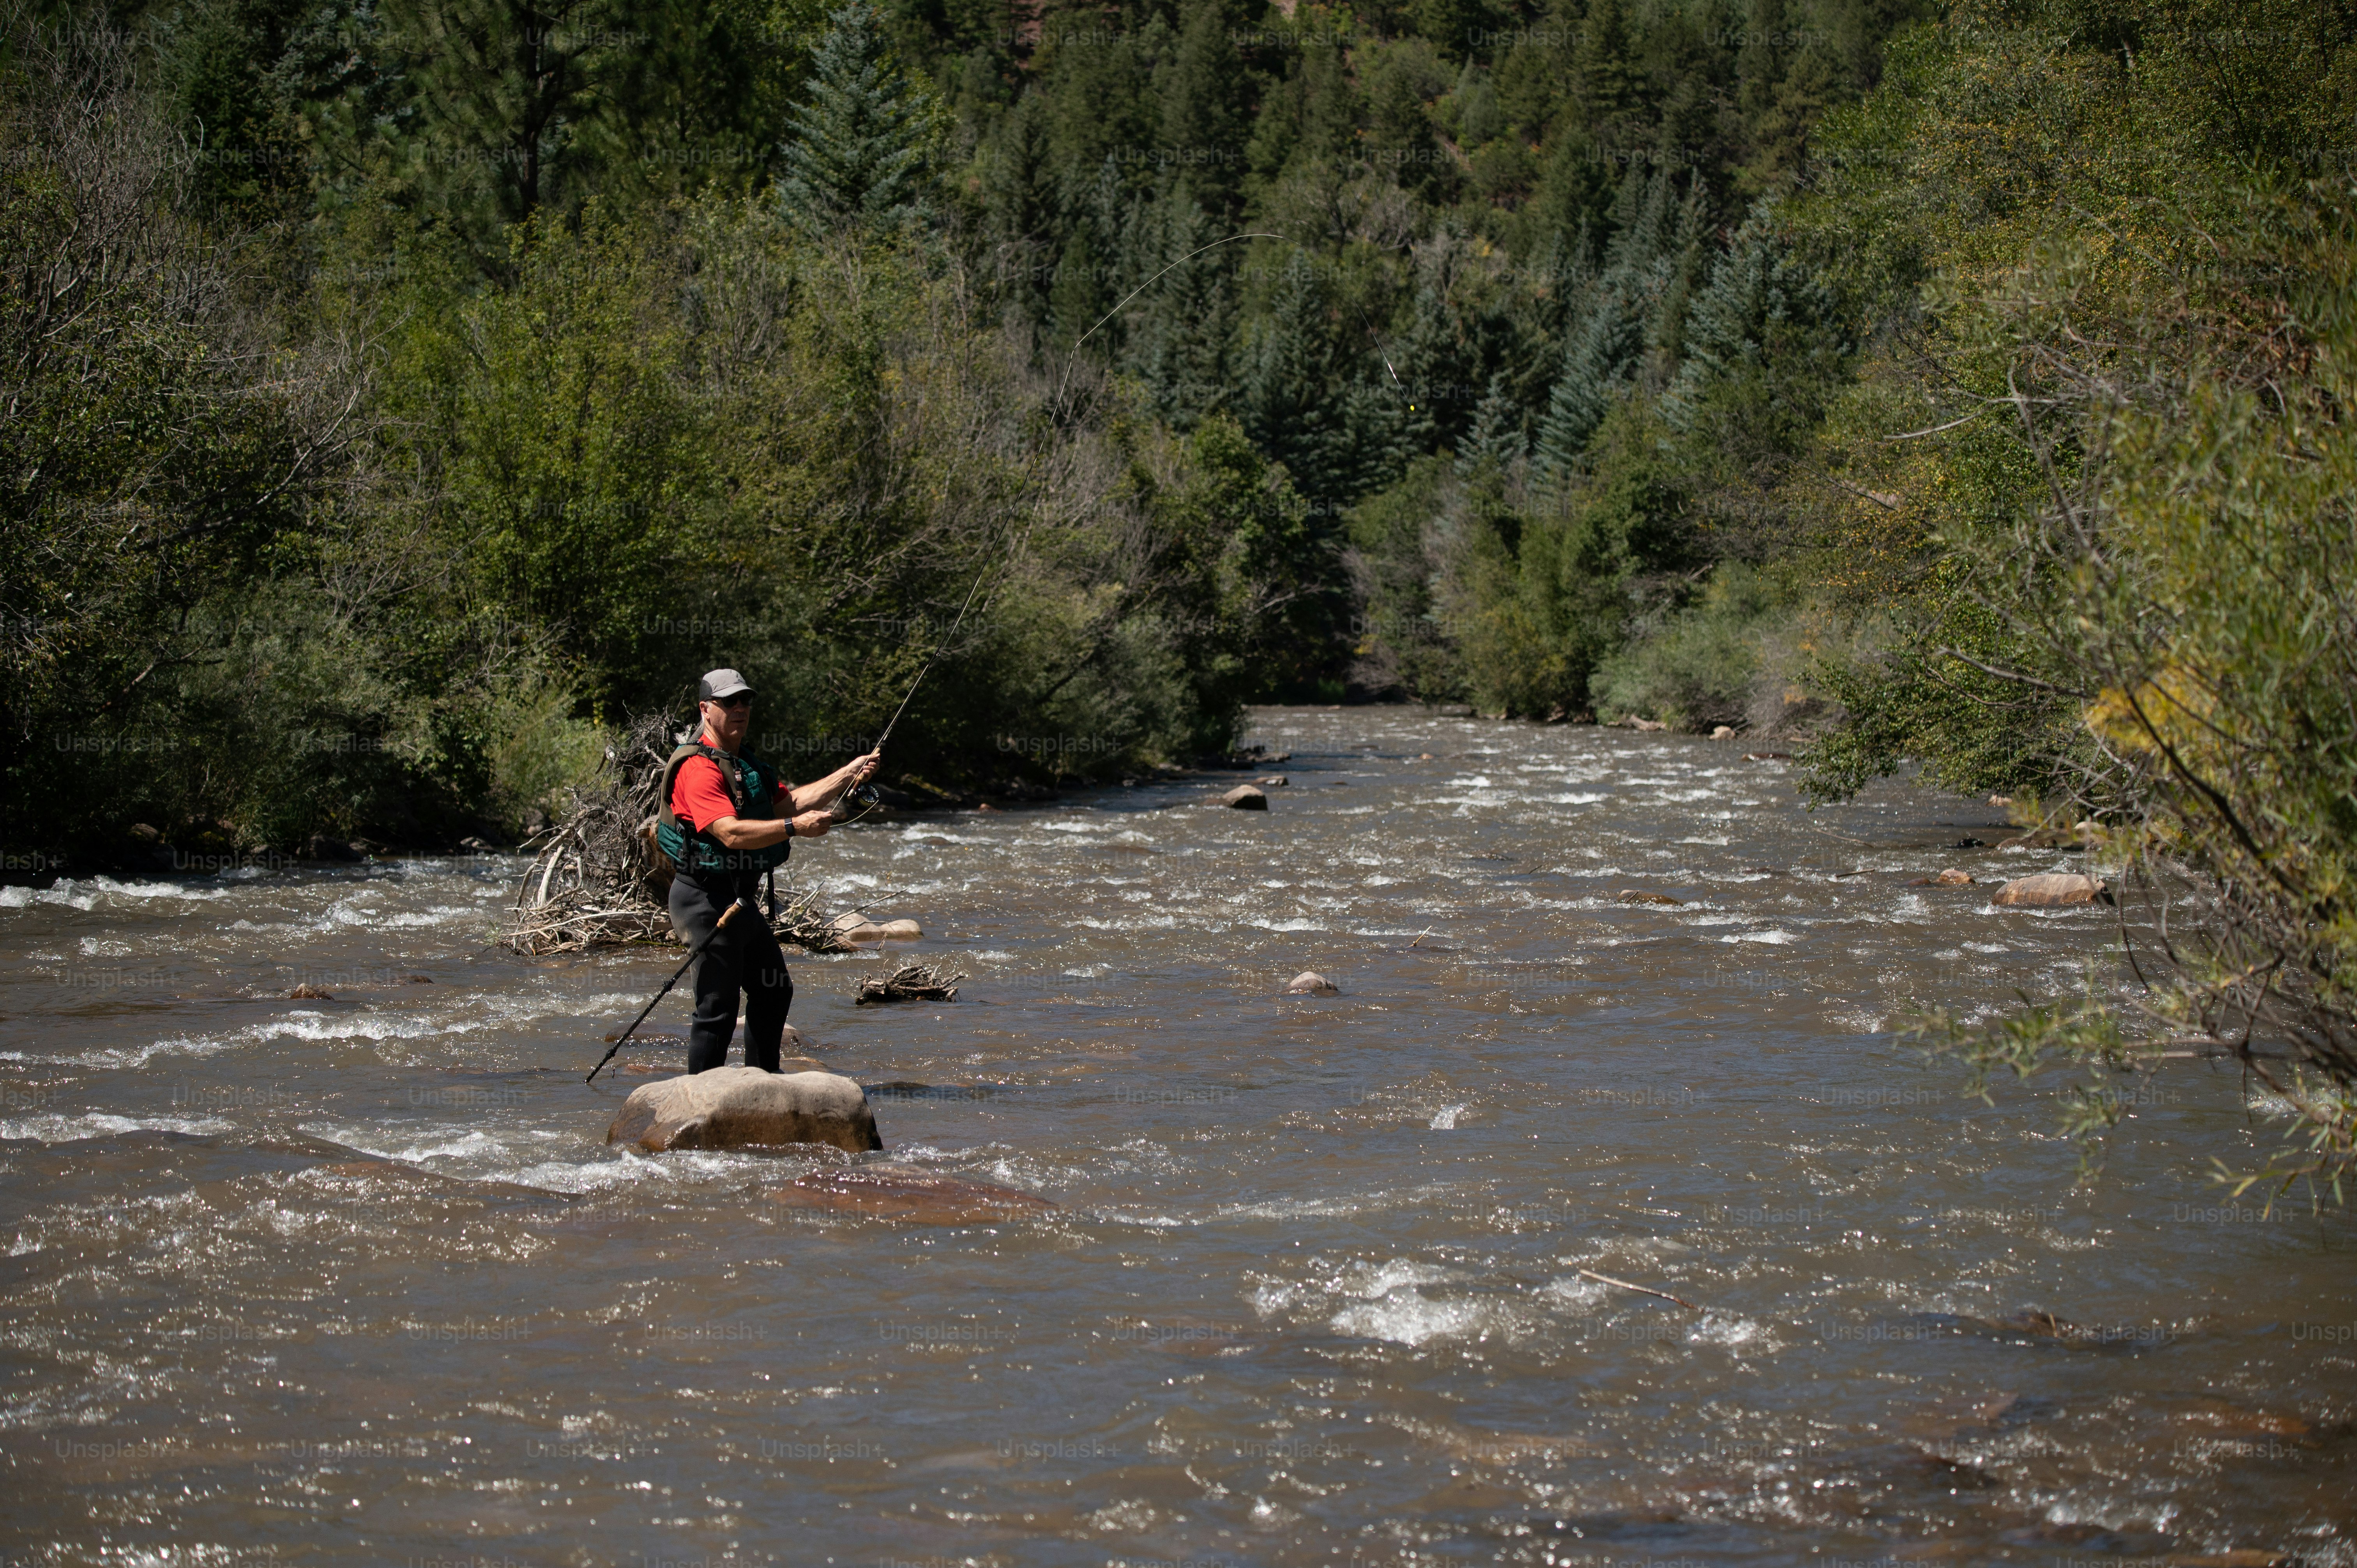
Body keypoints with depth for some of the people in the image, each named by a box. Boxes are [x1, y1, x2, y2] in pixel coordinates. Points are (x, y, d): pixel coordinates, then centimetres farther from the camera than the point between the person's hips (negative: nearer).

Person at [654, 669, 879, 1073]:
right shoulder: (698, 768, -17)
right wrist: (795, 828, -33)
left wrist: (848, 775, 8)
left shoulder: (746, 765, 17)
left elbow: (790, 801, 16)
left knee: (774, 991, 19)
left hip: (738, 899, 11)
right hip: (707, 899, -11)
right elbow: (731, 833, -28)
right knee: (718, 1007, -8)